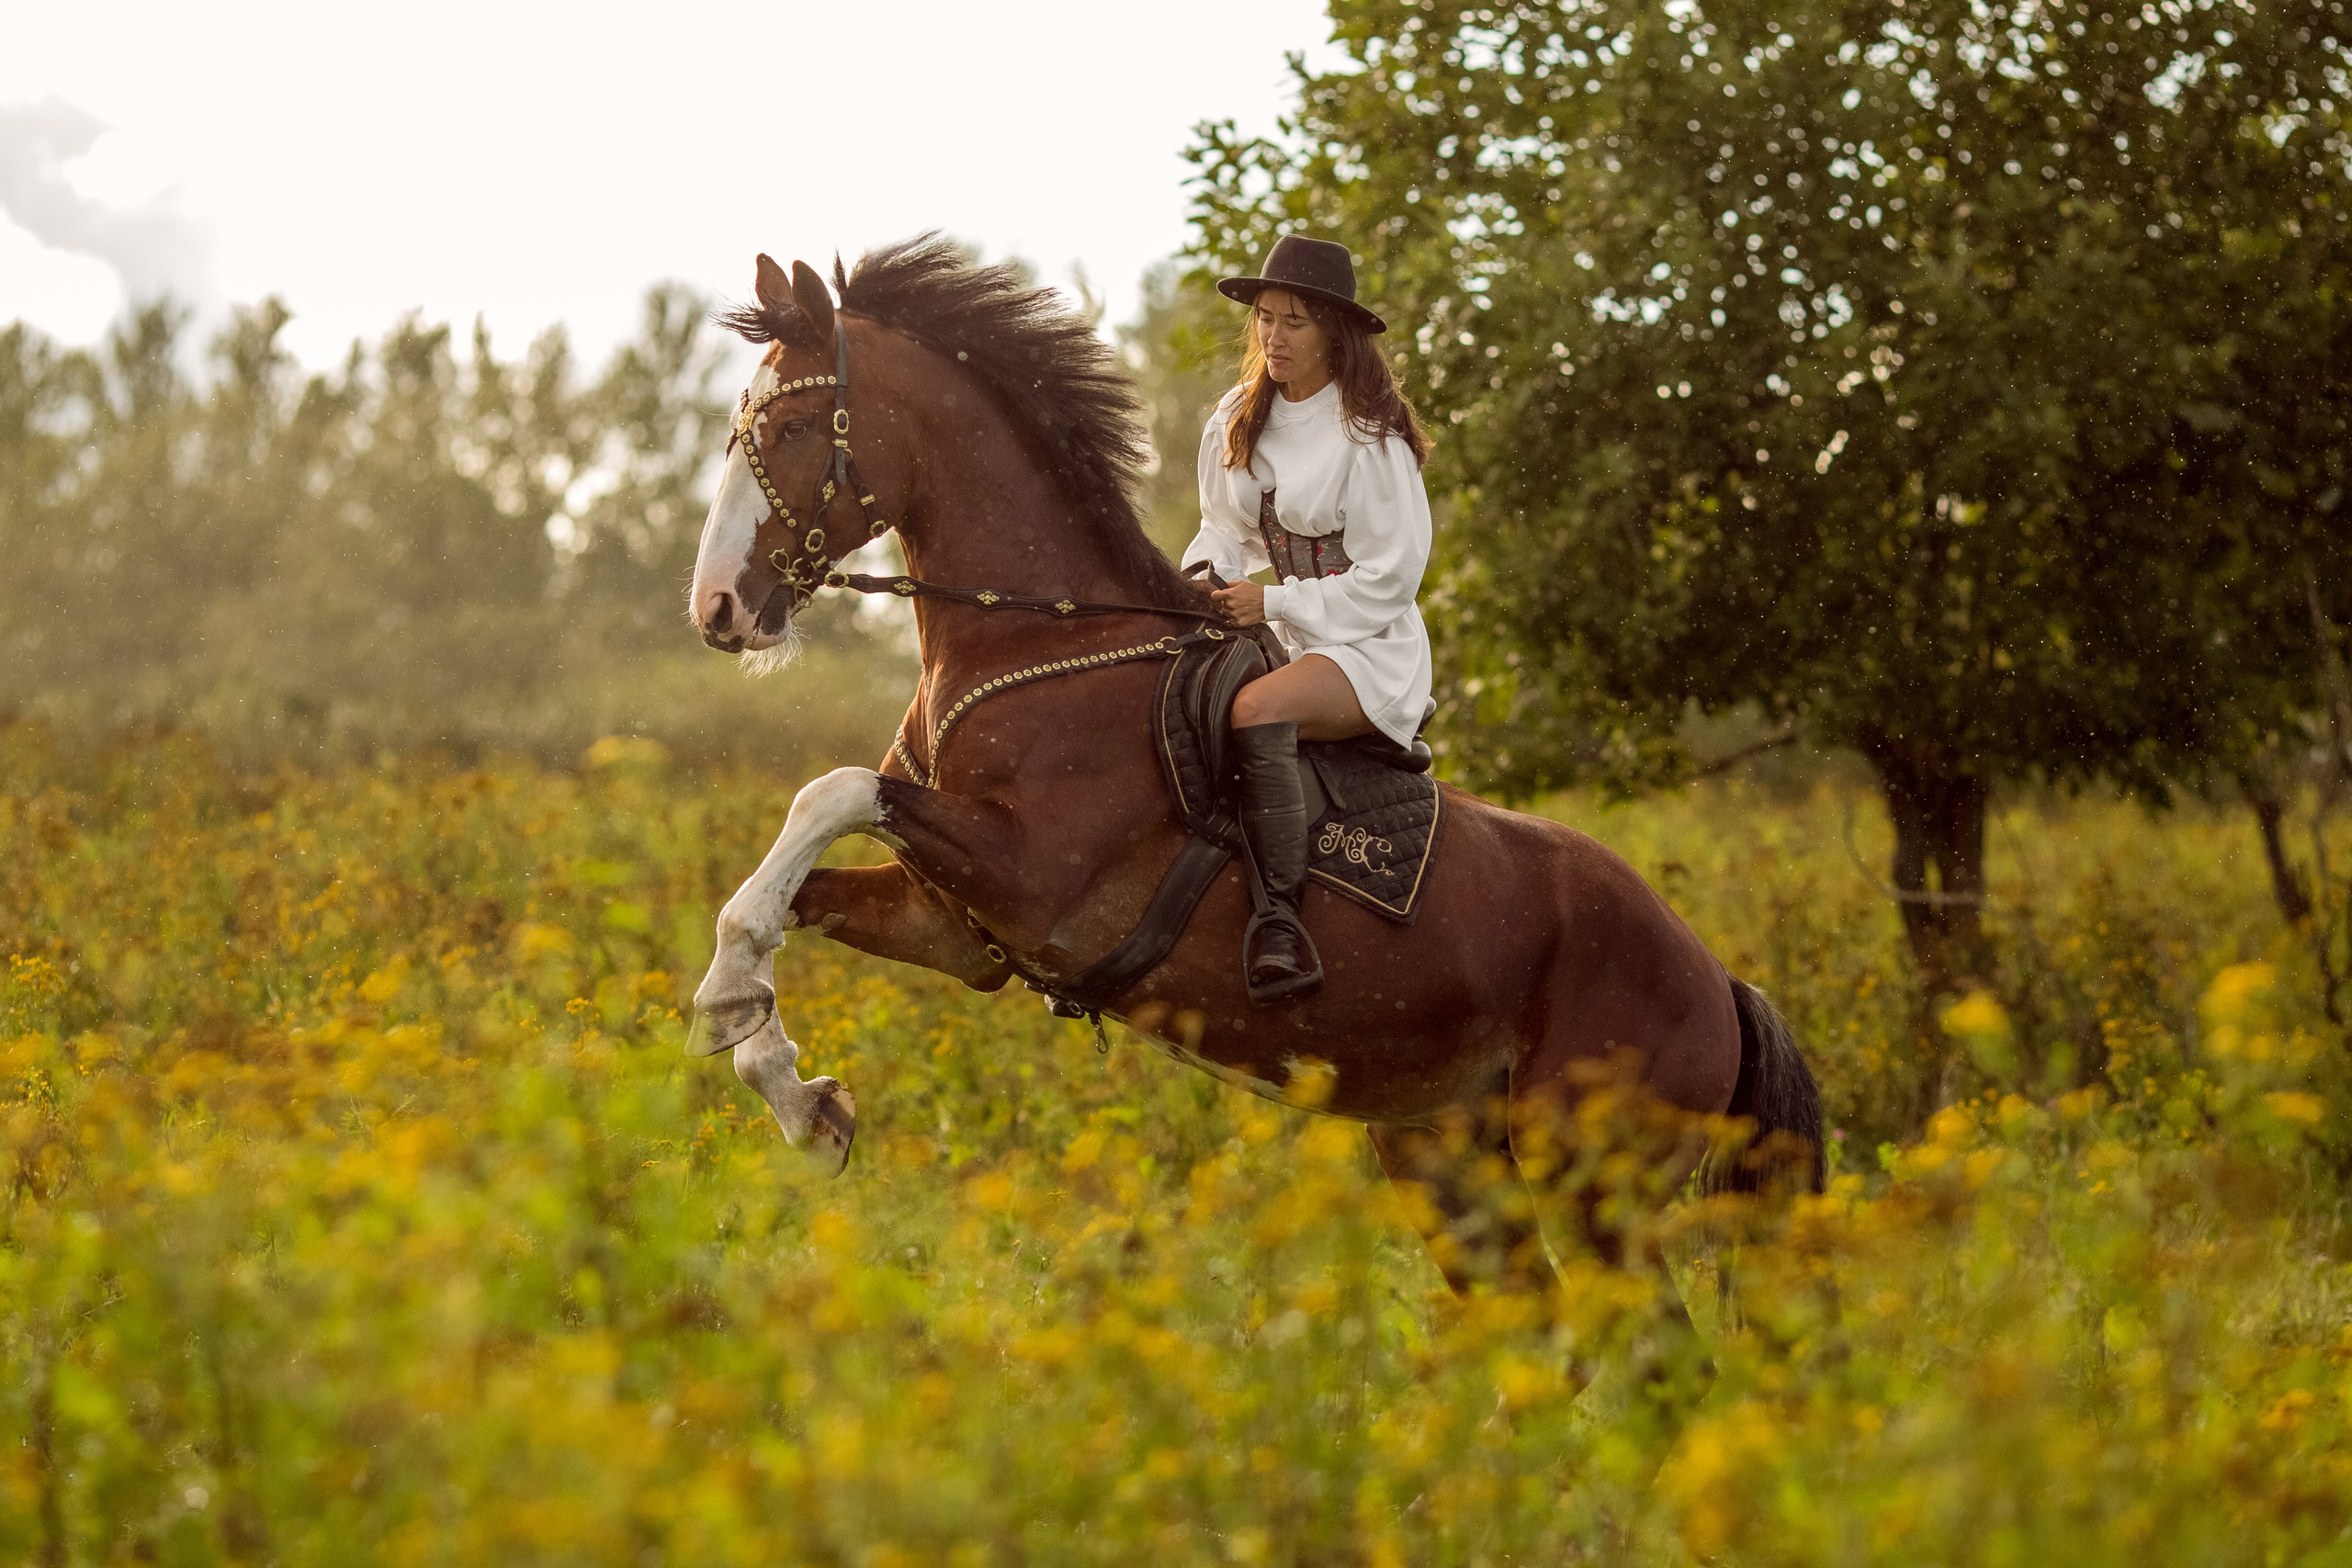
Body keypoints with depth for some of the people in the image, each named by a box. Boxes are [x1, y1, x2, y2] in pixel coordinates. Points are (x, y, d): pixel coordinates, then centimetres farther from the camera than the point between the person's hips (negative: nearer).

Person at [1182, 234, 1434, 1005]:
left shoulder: (1370, 436, -12)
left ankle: (1279, 924, -40)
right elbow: (1225, 530, 18)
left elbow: (1391, 575, -14)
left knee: (1255, 710, -37)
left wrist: (1275, 602, -18)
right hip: (1281, 643, 8)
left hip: (1370, 648, -8)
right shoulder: (1236, 420, 8)